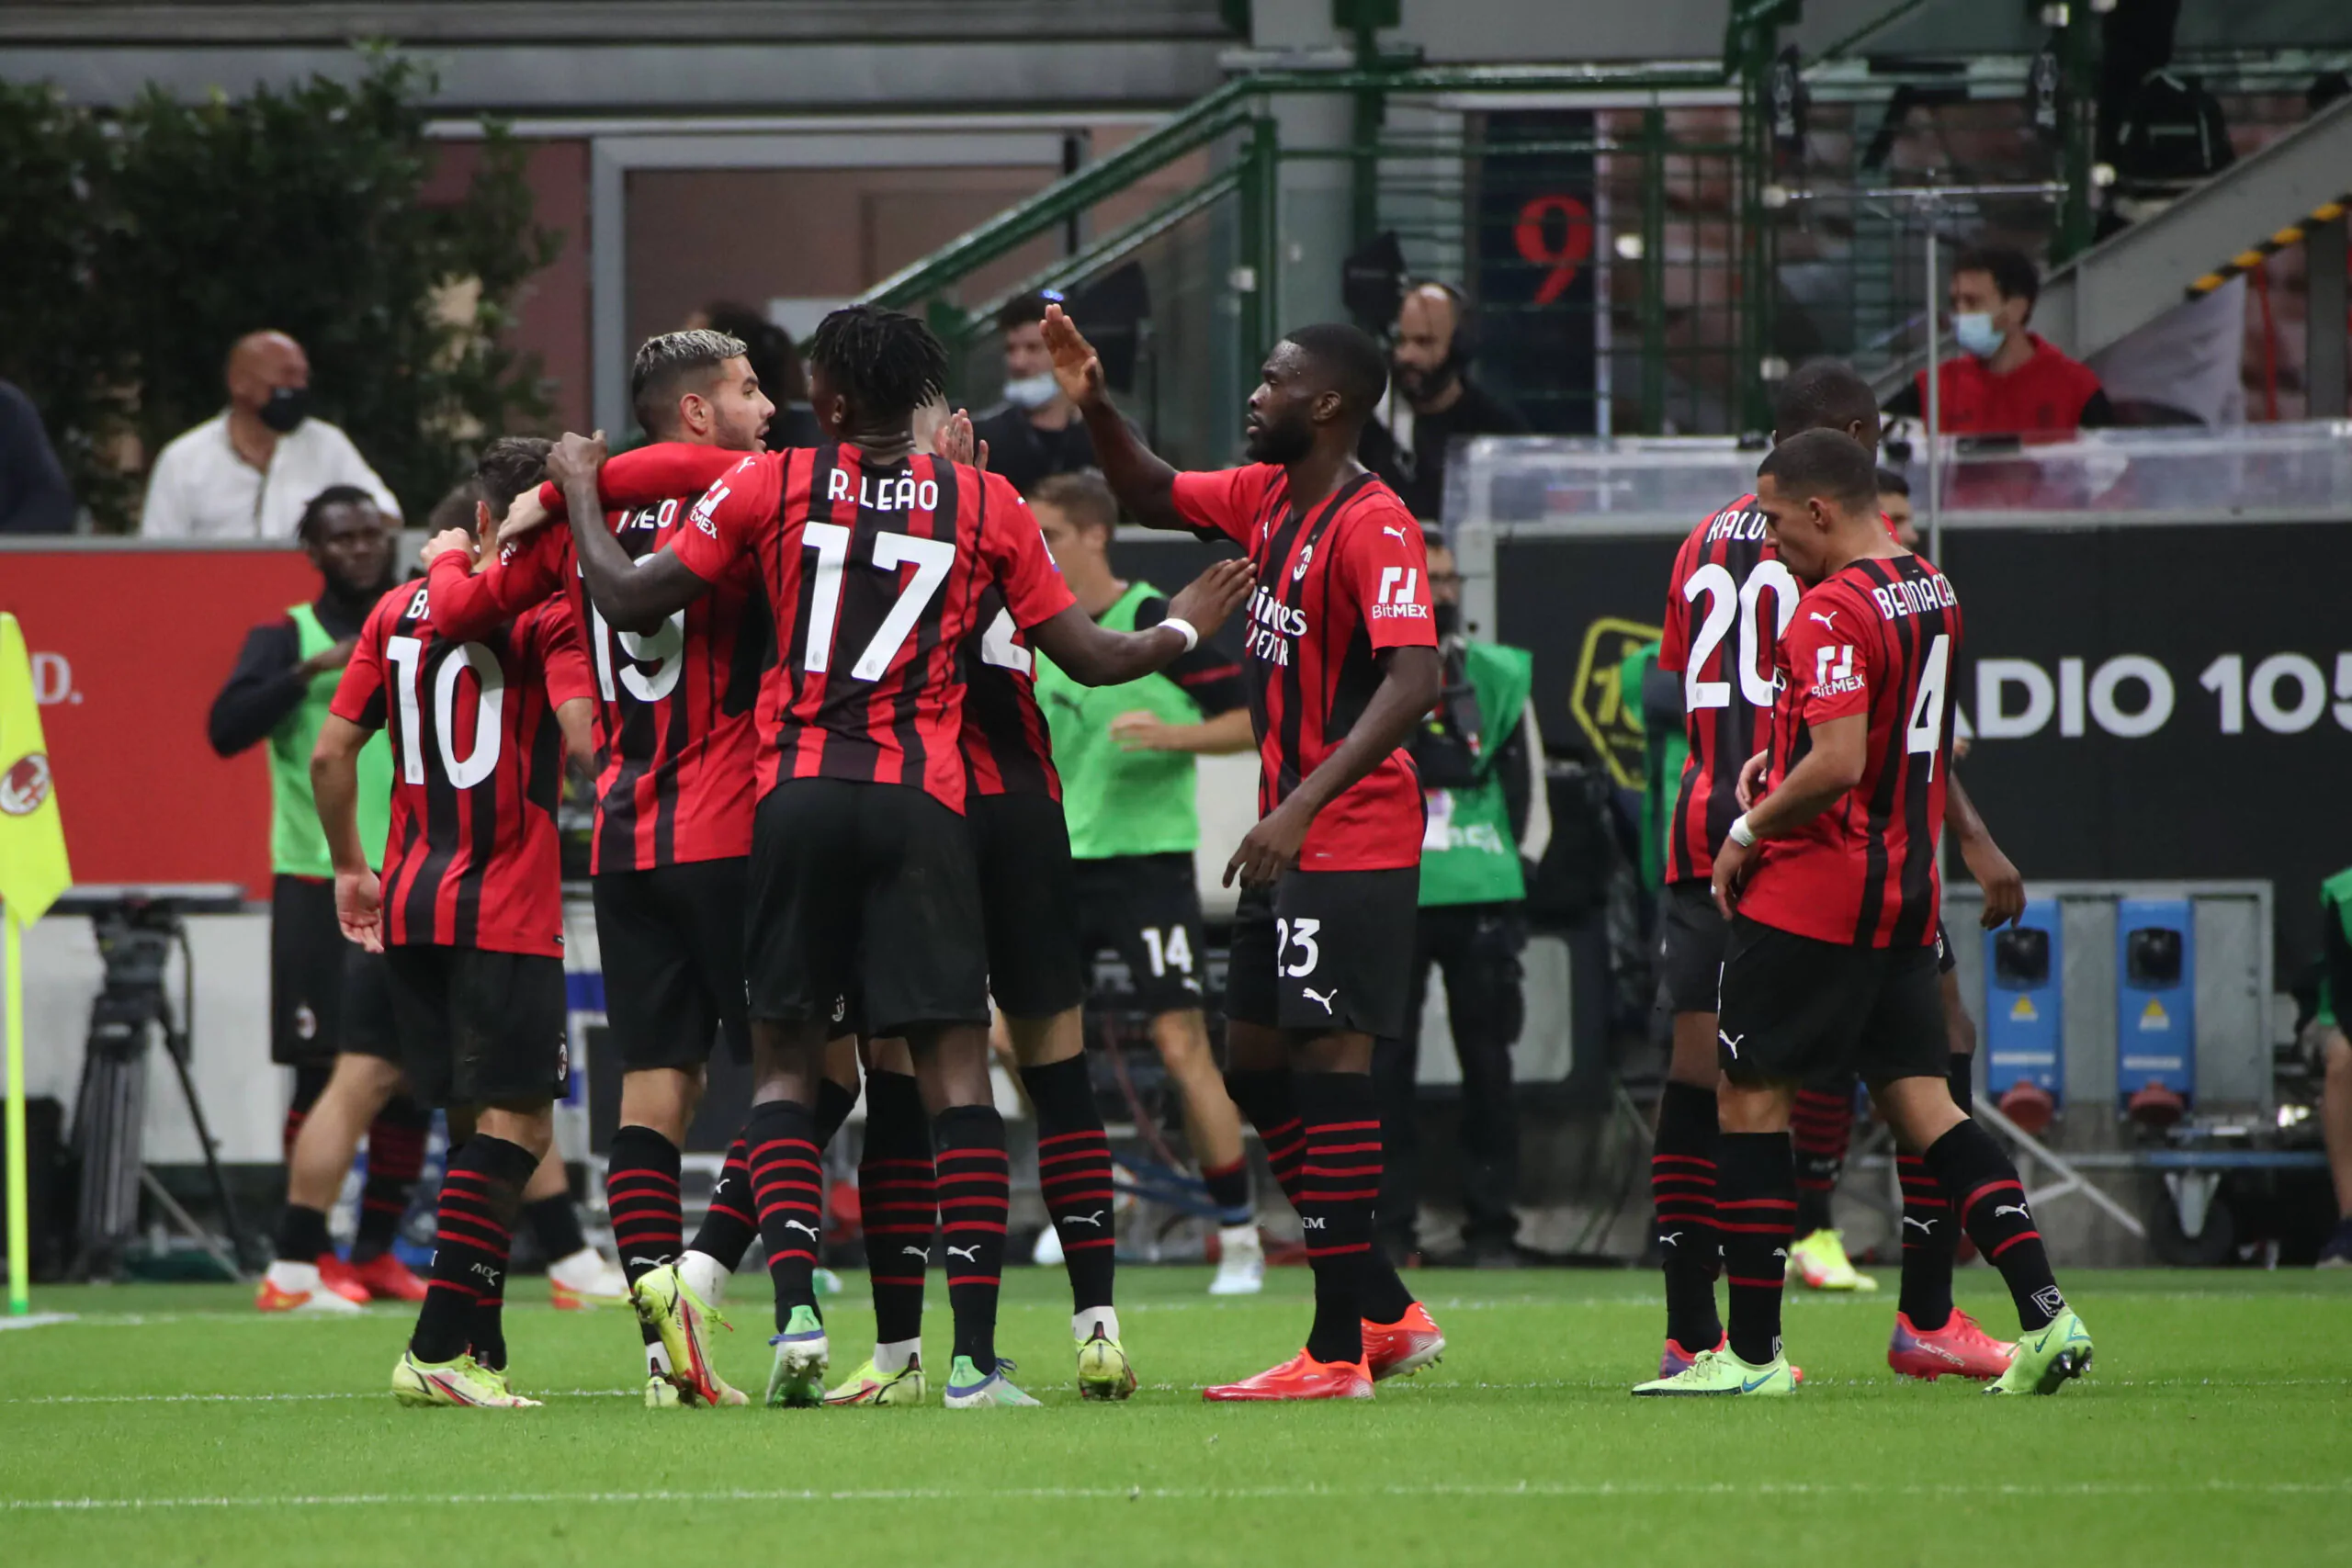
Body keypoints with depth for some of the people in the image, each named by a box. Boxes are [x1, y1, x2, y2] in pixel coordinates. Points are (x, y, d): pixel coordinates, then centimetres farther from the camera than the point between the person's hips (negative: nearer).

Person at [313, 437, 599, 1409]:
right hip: (507, 910, -7)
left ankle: (480, 1348, 13)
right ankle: (439, 1349, -15)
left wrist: (351, 869, 22)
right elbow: (584, 738, -21)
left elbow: (331, 754, 11)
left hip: (410, 903, 7)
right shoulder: (551, 614, -7)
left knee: (490, 1119, 14)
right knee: (518, 1121, -5)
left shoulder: (400, 612, 11)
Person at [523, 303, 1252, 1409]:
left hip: (799, 796, 0)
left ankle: (796, 1313, -8)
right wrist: (1181, 631, 30)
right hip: (924, 804, 0)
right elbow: (1086, 655, 10)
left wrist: (580, 488, 19)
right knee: (955, 1068, -1)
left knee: (786, 1061, 10)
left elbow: (628, 601, 3)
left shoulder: (768, 486, 2)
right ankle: (975, 1357, -7)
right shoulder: (986, 507, 5)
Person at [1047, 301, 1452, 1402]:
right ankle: (1387, 1312, 20)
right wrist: (1094, 408, 10)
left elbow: (1412, 680, -27)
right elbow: (1152, 497, 28)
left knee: (1329, 1064, -10)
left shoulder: (1373, 526, -17)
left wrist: (1305, 804, -33)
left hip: (1352, 844, -10)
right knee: (1254, 1066, 13)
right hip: (1292, 839, 10)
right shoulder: (1266, 499, 11)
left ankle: (1338, 1352, -8)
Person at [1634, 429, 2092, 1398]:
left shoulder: (1834, 610, -17)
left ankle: (1752, 1353, 1)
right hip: (1908, 887, 9)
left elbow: (1837, 766, -25)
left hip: (1813, 893, -8)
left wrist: (1749, 831, -11)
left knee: (1750, 1097, 1)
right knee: (1921, 1101, 7)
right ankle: (2045, 1316, -5)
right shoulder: (1931, 592, 12)